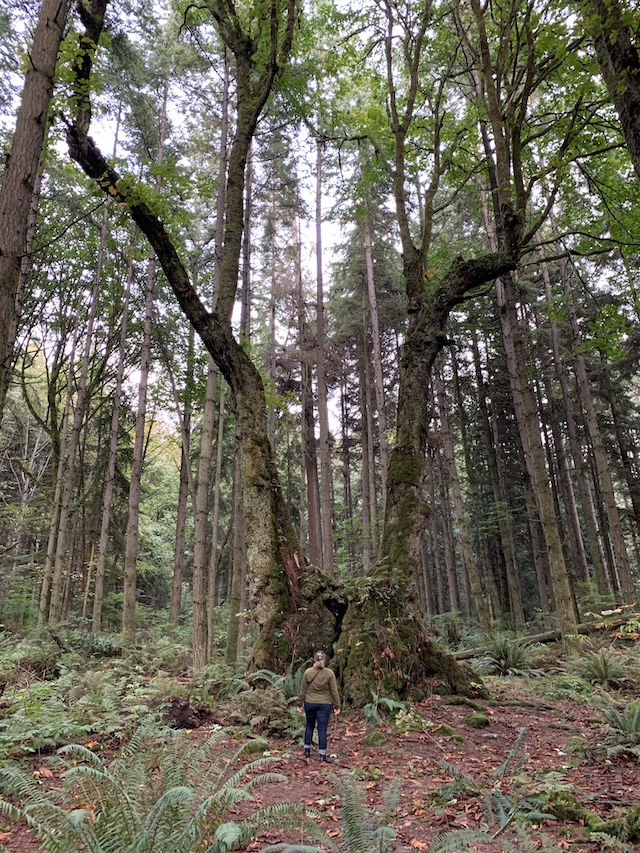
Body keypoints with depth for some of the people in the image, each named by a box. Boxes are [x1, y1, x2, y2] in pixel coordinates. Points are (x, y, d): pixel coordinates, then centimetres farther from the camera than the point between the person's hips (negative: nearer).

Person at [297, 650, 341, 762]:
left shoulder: (308, 672, -5)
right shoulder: (330, 673, -8)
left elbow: (303, 690, 0)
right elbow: (334, 691, -4)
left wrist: (300, 704, 10)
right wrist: (337, 706, 4)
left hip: (310, 703, 2)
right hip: (324, 704, -1)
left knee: (309, 726, 20)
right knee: (322, 729, 4)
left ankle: (307, 750, 26)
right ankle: (322, 755, 5)